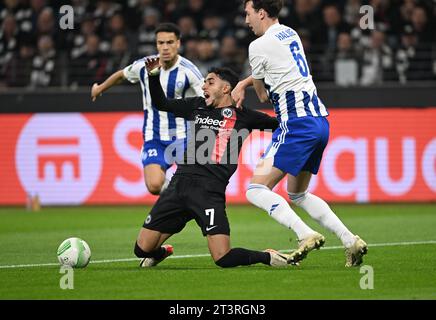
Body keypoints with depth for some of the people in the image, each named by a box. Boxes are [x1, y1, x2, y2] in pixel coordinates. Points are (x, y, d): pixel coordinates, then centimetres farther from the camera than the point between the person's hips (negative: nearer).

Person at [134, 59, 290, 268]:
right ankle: (162, 252, 37)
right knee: (142, 249, 2)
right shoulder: (197, 106, 20)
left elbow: (281, 124, 17)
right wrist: (153, 75, 19)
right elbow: (161, 103, 30)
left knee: (224, 259, -18)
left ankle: (267, 257, 10)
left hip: (209, 190, -4)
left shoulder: (241, 116, 9)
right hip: (179, 183, 4)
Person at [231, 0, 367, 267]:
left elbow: (263, 95, 7)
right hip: (320, 121, 9)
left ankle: (306, 235, -25)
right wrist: (242, 84, 19)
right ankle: (350, 241, 9)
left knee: (257, 189, -10)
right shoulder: (290, 34, 17)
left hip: (298, 125, -9)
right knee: (298, 194, 21)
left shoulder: (259, 46, -8)